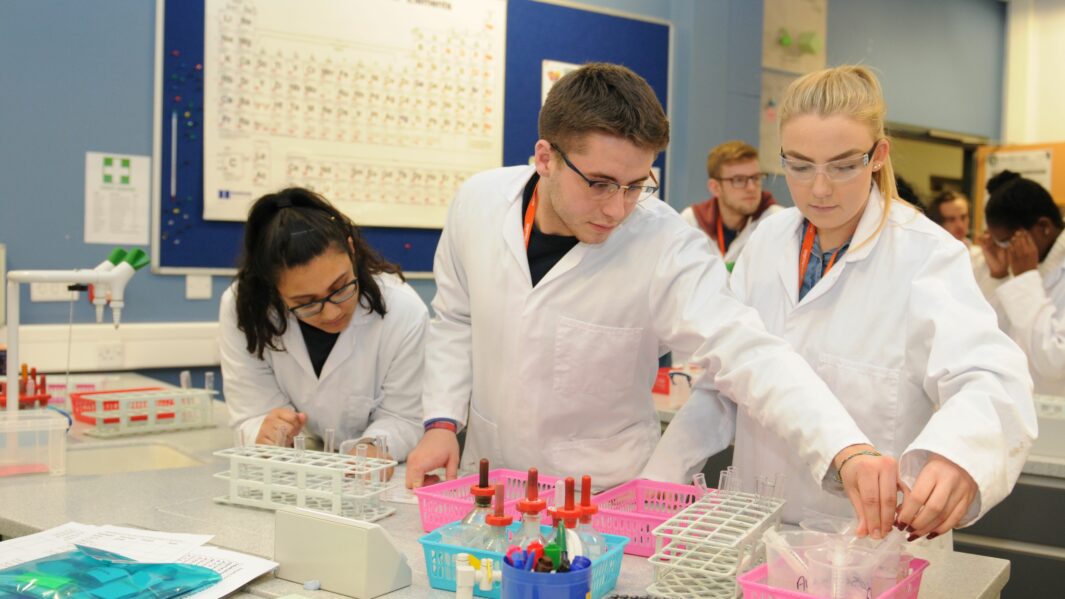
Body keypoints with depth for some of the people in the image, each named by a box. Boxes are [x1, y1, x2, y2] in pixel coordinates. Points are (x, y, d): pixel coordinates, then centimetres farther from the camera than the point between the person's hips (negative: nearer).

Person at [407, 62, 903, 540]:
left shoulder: (668, 247, -20)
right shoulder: (478, 202, -8)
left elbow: (750, 356, -28)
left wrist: (846, 451, -42)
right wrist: (442, 421, -1)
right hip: (485, 483, 1)